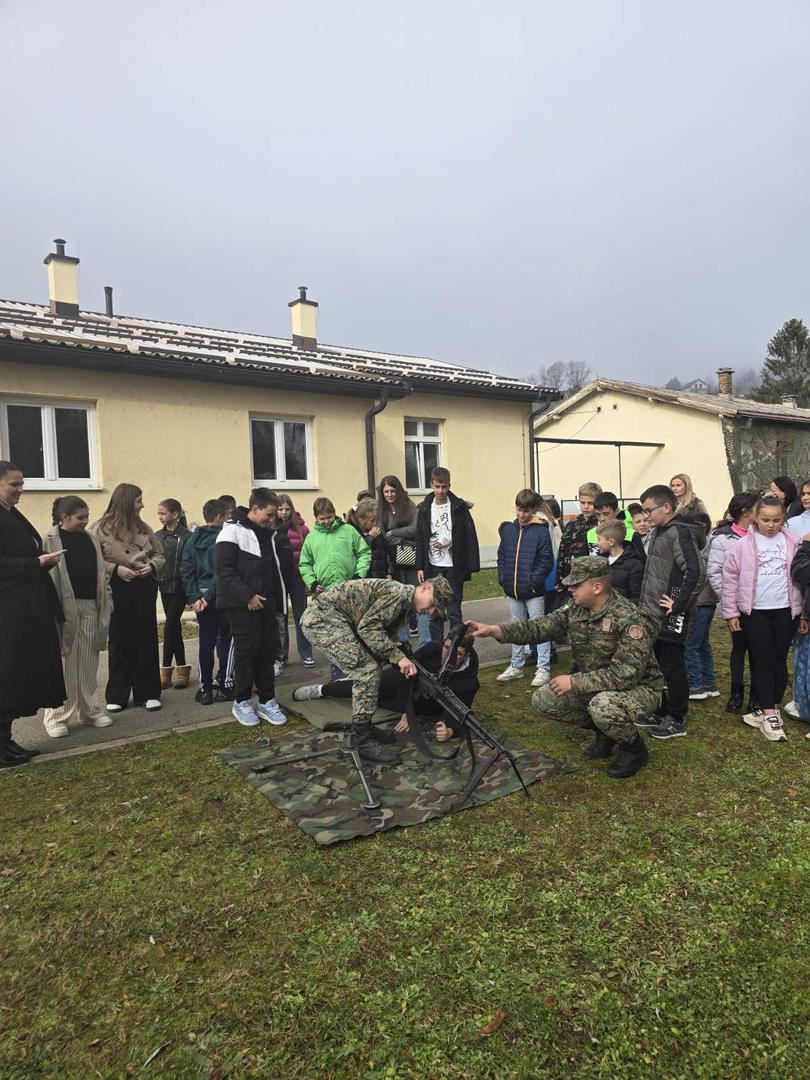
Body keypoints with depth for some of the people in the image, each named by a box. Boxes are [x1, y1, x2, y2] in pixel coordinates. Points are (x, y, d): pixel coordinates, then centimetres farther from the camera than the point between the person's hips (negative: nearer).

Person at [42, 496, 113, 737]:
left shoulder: (91, 538, 14)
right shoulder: (51, 540, -3)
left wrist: (106, 603, 9)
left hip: (91, 606, 5)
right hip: (65, 607, -5)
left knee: (89, 663, 10)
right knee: (64, 664, -1)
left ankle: (90, 709, 19)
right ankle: (57, 717, 8)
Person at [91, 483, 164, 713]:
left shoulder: (143, 527, 8)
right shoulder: (102, 528, -5)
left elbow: (159, 554, 13)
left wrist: (152, 565, -6)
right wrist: (115, 568, -18)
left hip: (145, 589, 4)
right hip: (118, 590, -4)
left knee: (147, 640, 6)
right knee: (120, 642, 4)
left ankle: (148, 693, 16)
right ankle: (117, 695, 17)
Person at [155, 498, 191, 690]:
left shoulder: (186, 537, -9)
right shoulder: (157, 536, 8)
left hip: (180, 588, -6)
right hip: (165, 587, 6)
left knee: (170, 626, -8)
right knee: (174, 627, 11)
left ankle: (166, 671, -1)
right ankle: (181, 669, 19)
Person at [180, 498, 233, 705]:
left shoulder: (192, 539, 7)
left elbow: (186, 571, 1)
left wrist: (194, 597, -3)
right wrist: (209, 597, -13)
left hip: (202, 597, 5)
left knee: (206, 642, 11)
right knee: (227, 640, 8)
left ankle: (204, 688, 14)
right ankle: (225, 685, 9)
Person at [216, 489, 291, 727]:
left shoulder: (269, 534, 14)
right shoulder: (232, 531, -9)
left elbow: (278, 567, 23)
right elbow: (225, 571, -15)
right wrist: (248, 595, -19)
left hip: (266, 602, 7)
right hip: (243, 605, -7)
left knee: (268, 651, 8)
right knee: (246, 652, 0)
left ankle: (267, 700, 18)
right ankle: (242, 702, 16)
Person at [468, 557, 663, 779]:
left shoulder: (629, 620, -28)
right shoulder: (575, 609, -6)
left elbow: (626, 674, -32)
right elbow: (541, 627, -8)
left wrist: (574, 682, -28)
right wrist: (493, 630, -21)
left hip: (638, 687, -7)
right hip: (595, 686, 7)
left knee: (602, 708, -38)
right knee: (543, 700, -5)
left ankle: (634, 749, -3)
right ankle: (605, 731, 13)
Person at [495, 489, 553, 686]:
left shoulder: (541, 531, -9)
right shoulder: (508, 529, 6)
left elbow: (547, 560, -11)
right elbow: (501, 556, 11)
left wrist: (534, 581, -16)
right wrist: (503, 578, 2)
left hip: (533, 591, -5)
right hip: (512, 590, 5)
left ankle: (543, 669, 10)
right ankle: (516, 666, 27)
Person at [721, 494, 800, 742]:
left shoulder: (793, 542, 0)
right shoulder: (744, 545, -4)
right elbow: (730, 578, -2)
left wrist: (803, 611, 3)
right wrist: (730, 612, -3)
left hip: (785, 611, 2)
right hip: (754, 612, -2)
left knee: (779, 660, 9)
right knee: (763, 660, 0)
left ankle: (769, 709, 22)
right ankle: (769, 714, 4)